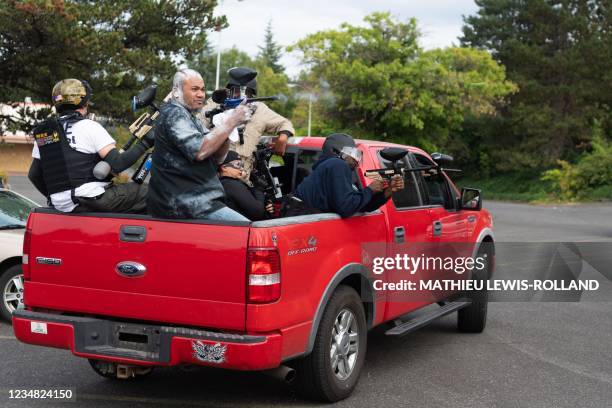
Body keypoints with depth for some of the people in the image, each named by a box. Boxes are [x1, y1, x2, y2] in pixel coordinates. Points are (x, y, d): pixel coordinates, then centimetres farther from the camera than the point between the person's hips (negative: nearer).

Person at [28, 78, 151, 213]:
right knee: (146, 193, -1)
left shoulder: (42, 133, 12)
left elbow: (34, 175, 16)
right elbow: (117, 164, -15)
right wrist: (144, 143, -5)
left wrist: (52, 196, 30)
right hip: (93, 200, -7)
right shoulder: (89, 127, -7)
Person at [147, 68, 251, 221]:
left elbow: (217, 158, 14)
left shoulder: (189, 117, 23)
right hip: (185, 203, -10)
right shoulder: (174, 113, -7)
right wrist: (231, 122, -17)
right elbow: (199, 151, -23)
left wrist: (227, 128, -4)